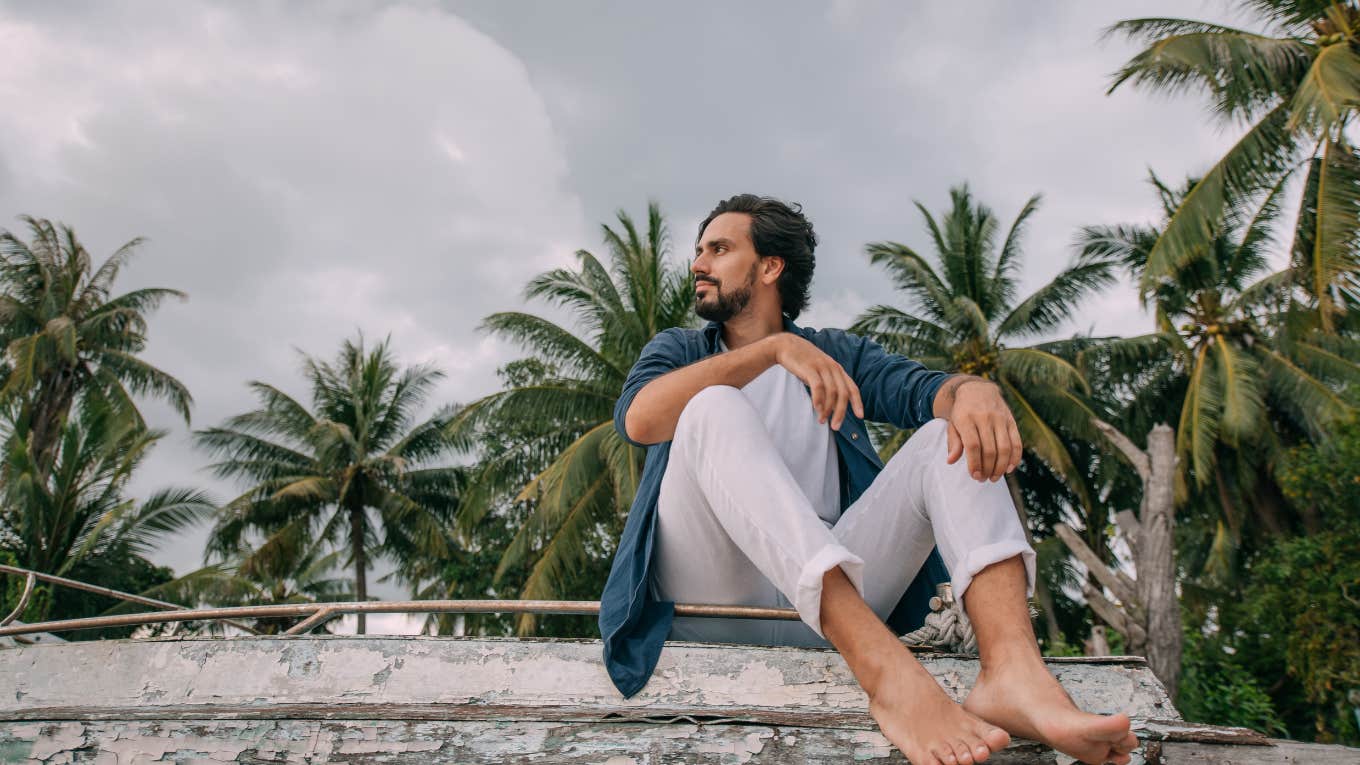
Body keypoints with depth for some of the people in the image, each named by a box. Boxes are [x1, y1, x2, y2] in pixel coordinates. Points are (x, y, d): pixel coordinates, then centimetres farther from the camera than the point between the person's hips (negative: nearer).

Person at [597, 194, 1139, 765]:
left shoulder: (841, 353, 20)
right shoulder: (679, 350, 16)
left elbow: (922, 389, 0)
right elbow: (638, 419, -8)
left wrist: (973, 390, -25)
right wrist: (771, 348, -18)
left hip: (833, 597, 2)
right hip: (709, 593, -2)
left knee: (952, 436, -11)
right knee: (715, 408, -25)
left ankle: (1011, 670, -37)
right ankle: (887, 672, -42)